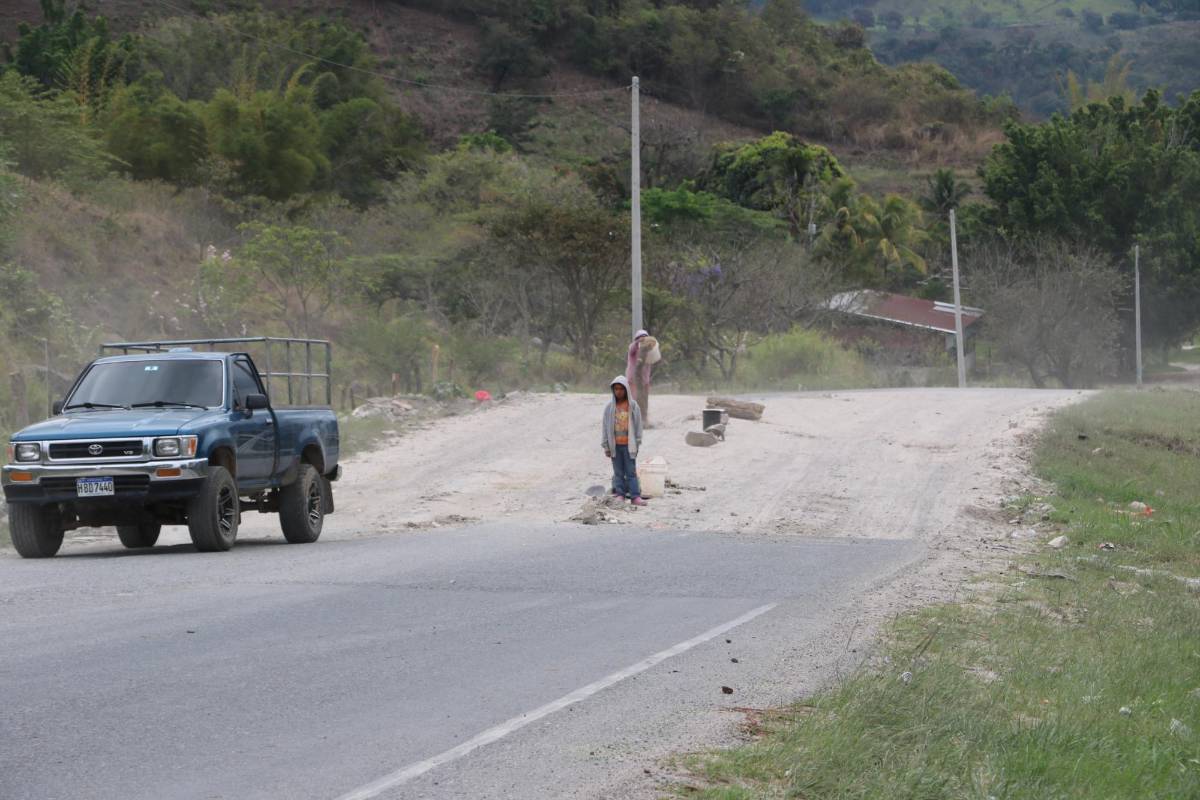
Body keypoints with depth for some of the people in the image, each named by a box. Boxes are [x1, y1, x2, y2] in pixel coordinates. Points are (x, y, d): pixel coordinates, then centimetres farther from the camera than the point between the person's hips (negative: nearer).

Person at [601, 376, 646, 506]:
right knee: (618, 472, 6)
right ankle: (620, 494, 9)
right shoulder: (610, 407, 1)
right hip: (615, 445, 1)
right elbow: (605, 426, 4)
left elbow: (638, 425, 3)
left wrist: (637, 444, 0)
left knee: (631, 472, -1)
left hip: (628, 445, -1)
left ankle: (635, 496, -2)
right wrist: (606, 446, 1)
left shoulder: (633, 406, 0)